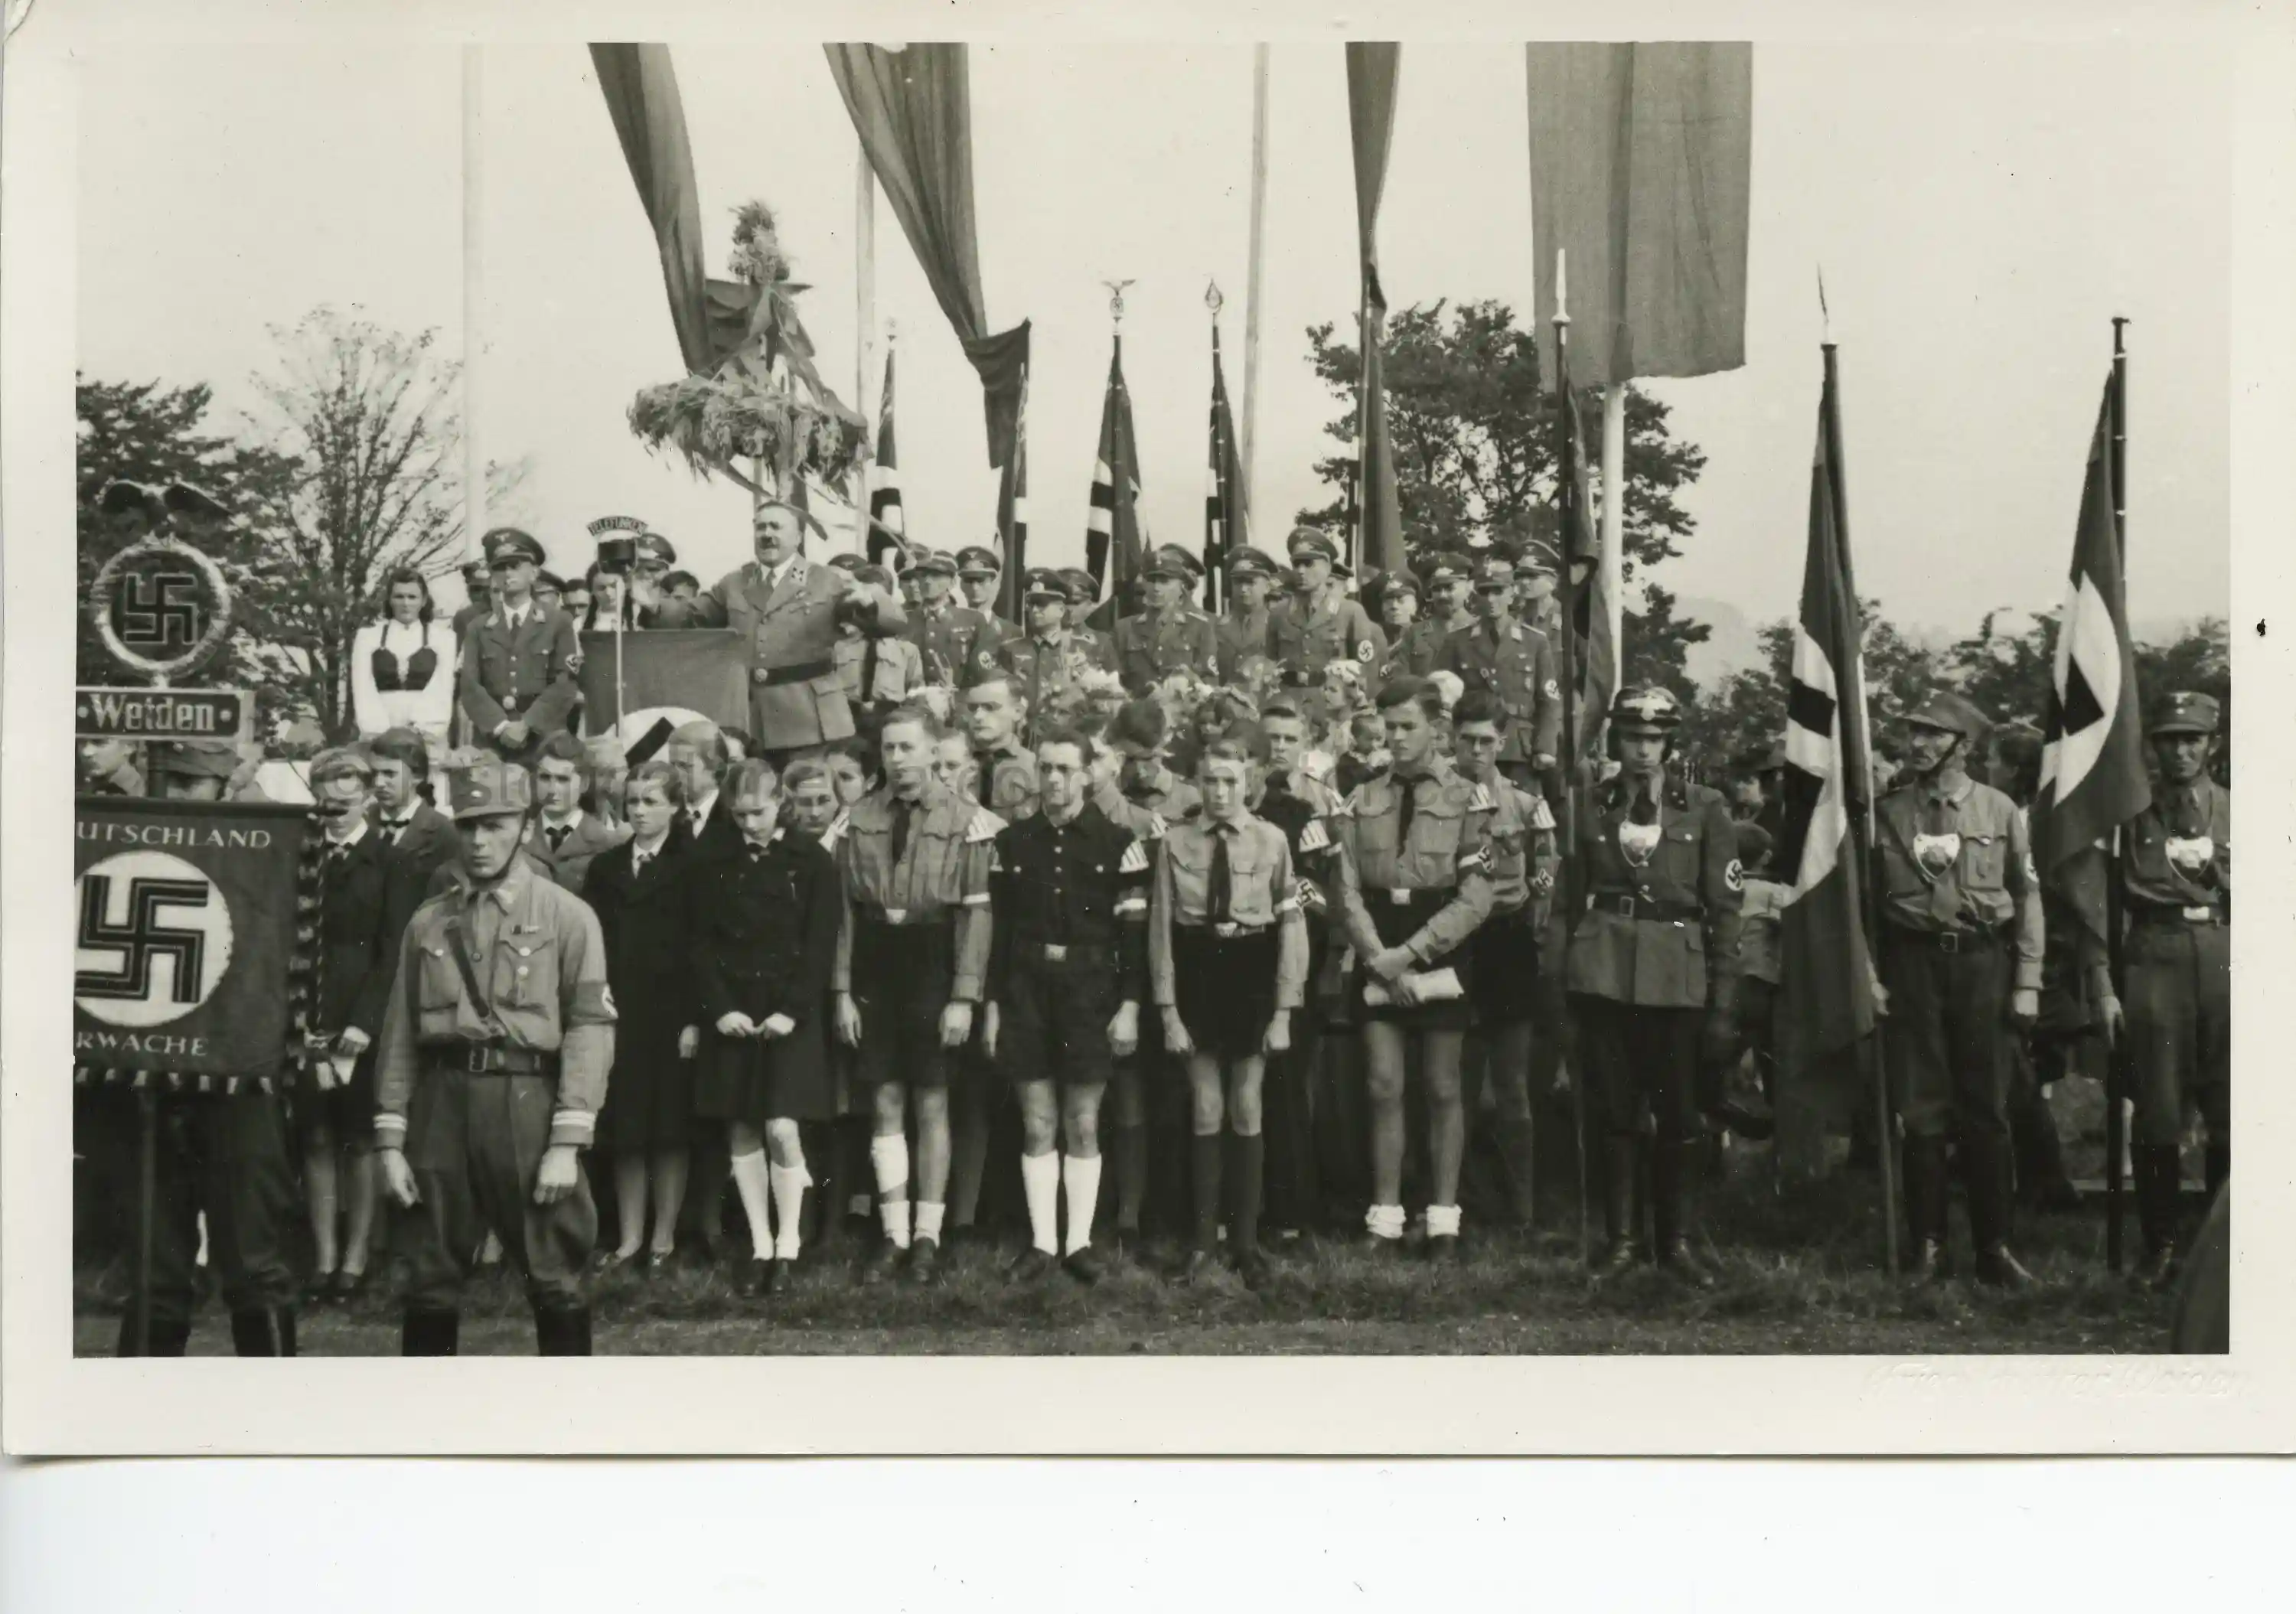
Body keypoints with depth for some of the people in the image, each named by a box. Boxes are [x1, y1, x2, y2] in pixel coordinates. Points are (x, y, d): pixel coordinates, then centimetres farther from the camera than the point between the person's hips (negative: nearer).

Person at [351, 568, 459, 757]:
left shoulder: (442, 636, 10)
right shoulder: (368, 635, 13)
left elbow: (441, 690, -1)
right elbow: (364, 689, 2)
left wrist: (426, 728, -16)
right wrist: (378, 730, -13)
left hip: (427, 741, -1)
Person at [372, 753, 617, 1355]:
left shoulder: (567, 916, 1)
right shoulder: (428, 923, 12)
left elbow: (591, 1028, -4)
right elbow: (400, 1035, 12)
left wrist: (567, 1144, -11)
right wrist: (390, 1141, 5)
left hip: (526, 1102, -3)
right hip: (442, 1103, 3)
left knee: (554, 1278, 0)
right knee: (430, 1279, 6)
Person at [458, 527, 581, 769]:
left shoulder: (558, 625, 10)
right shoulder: (478, 629, 15)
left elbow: (564, 685, 0)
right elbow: (471, 686, 4)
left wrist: (527, 725, -12)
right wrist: (500, 727, -11)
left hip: (544, 739, -1)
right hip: (490, 741, 1)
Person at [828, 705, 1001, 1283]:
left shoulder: (967, 823, -6)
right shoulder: (858, 820, 4)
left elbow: (976, 912, -7)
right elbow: (845, 909, 4)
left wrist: (963, 998, -11)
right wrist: (843, 991, 0)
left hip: (932, 972, -3)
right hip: (874, 974, 3)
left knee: (932, 1105, 4)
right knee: (887, 1104, 7)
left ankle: (927, 1236, 11)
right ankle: (894, 1235, 13)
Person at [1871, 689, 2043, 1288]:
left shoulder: (1999, 810, 3)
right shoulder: (1887, 812, 4)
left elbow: (2027, 898, 4)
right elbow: (1863, 901, 5)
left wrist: (2027, 983, -1)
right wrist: (1868, 977, -2)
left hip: (1981, 966, 0)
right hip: (1912, 964, 0)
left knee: (1987, 1113, 3)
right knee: (1920, 1112, 2)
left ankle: (1994, 1247, 9)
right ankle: (1928, 1245, 10)